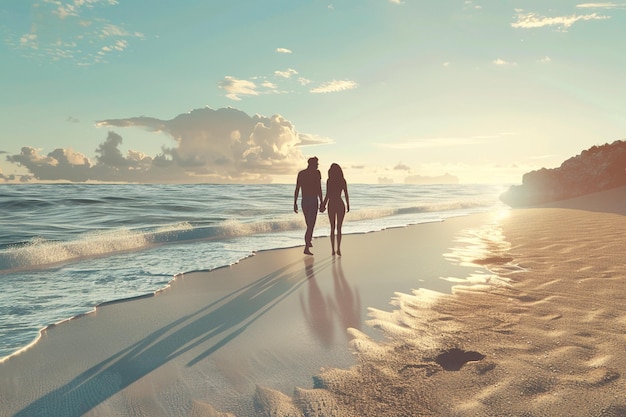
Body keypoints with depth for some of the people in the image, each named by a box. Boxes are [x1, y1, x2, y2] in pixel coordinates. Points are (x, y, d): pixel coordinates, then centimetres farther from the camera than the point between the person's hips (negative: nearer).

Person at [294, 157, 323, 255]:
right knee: (311, 225, -7)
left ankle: (308, 242, 35)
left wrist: (295, 203, 10)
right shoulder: (317, 173, -4)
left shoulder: (301, 173, 10)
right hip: (313, 201, -5)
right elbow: (319, 189, -11)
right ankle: (306, 248, -16)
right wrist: (321, 202, -7)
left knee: (309, 224, 22)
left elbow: (297, 189, 7)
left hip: (304, 201, 5)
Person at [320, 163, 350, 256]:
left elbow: (327, 195, -11)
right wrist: (348, 205, 12)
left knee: (332, 228, 9)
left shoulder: (329, 181, -7)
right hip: (340, 205, 1)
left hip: (331, 205, -1)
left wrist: (323, 205, 0)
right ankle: (338, 249, -5)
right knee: (339, 228, 5)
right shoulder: (343, 181, -1)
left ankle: (333, 250, 6)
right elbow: (346, 195, -1)